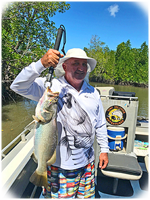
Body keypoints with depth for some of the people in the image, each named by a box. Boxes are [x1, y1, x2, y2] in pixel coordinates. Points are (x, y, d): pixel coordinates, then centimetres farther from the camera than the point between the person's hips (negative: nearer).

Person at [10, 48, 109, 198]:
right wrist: (41, 64, -36)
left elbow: (100, 125, 11)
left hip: (87, 163, 5)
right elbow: (18, 86, -23)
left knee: (87, 195, 24)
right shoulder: (50, 87, -12)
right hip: (59, 164, -4)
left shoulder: (93, 93, 4)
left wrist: (104, 150, 12)